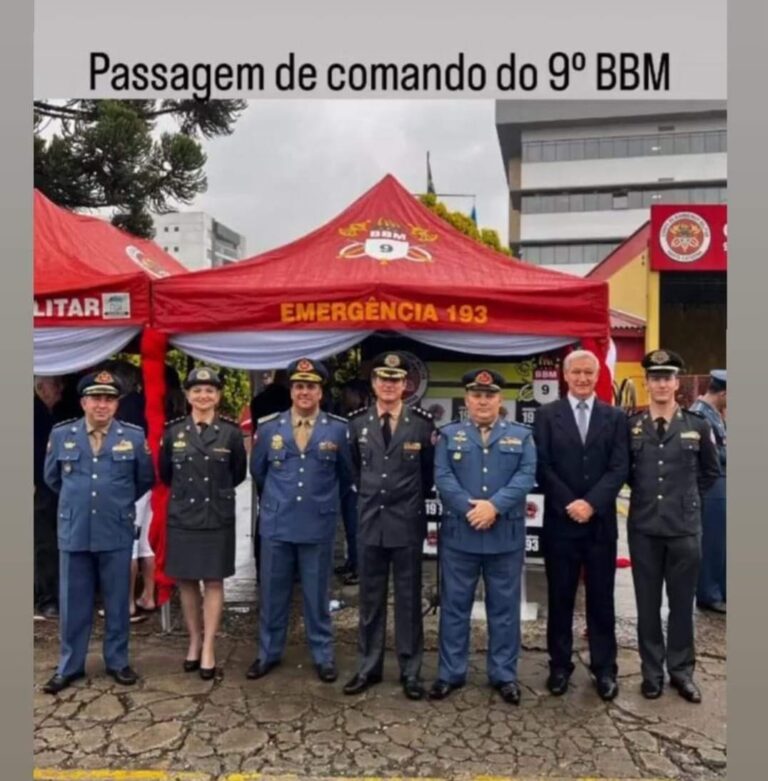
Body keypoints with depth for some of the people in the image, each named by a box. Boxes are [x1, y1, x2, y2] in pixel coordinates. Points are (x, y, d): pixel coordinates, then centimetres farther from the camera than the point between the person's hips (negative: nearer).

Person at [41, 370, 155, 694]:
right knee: (73, 603, 11)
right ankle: (69, 666, 26)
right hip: (74, 532, 1)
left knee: (117, 601, 10)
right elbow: (52, 478, 15)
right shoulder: (61, 435, 0)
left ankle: (117, 661, 25)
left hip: (117, 533, -1)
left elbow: (145, 480, 9)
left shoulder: (134, 437, -4)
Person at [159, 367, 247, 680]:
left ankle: (208, 648, 14)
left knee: (214, 582, 4)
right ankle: (194, 641, 27)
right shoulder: (173, 431, 0)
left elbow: (239, 474, 6)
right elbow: (164, 473, 12)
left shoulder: (231, 431, -5)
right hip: (182, 518, 2)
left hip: (218, 519, -2)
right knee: (186, 582, 11)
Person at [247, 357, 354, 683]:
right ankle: (268, 653, 29)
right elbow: (258, 471, 15)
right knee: (272, 593, 12)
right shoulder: (269, 427, -1)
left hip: (318, 526, -1)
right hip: (276, 524, 2)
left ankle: (323, 655, 25)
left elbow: (346, 476, 8)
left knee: (317, 594, 10)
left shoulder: (338, 429, -6)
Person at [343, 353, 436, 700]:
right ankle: (368, 667, 26)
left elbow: (430, 471, 6)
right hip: (370, 521, 2)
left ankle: (411, 671, 21)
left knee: (408, 600, 8)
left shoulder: (422, 423, -6)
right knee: (370, 599, 12)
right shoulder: (357, 422, 1)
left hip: (408, 523, -2)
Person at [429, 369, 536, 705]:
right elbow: (442, 477, -5)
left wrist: (494, 505, -18)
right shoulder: (449, 435, 7)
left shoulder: (521, 435, 7)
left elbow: (526, 476, -5)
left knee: (504, 607, 10)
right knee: (454, 606, 9)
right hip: (459, 535, 0)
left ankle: (504, 675, 24)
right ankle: (450, 673, 22)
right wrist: (469, 508, -18)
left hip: (506, 536, 0)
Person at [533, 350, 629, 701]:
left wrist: (591, 504, -15)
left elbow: (619, 468, -3)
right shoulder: (546, 415, 2)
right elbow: (541, 467, -4)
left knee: (601, 598, 10)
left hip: (600, 522, 1)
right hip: (560, 521, -1)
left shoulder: (615, 417, 6)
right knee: (560, 598, 9)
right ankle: (560, 665, 22)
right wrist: (569, 504, -14)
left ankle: (605, 668, 23)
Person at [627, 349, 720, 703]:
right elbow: (622, 470, 12)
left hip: (685, 527, 0)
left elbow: (711, 471, 12)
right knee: (647, 603, 9)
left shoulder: (697, 425, -1)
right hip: (643, 527, 0)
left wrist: (687, 497, 7)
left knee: (682, 602, 10)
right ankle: (651, 671, 23)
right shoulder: (630, 425, -2)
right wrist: (644, 491, 4)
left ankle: (681, 671, 25)